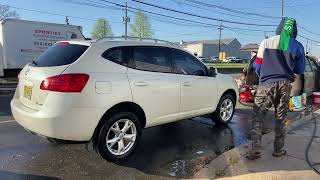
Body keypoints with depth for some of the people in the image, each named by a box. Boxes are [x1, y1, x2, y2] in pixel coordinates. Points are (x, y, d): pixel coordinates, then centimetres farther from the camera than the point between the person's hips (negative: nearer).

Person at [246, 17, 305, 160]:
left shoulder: (266, 42, -3)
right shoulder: (298, 47, 3)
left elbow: (257, 66, 1)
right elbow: (300, 70, 11)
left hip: (266, 84, -2)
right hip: (285, 85, 2)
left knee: (258, 117, 4)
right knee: (280, 119, 14)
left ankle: (255, 149, -3)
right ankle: (278, 150, 23)